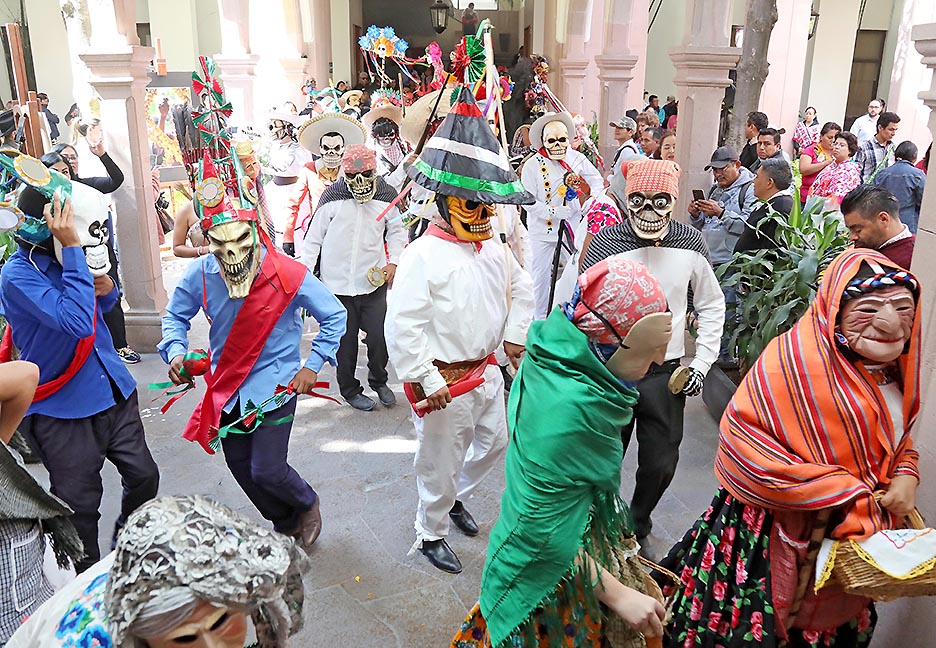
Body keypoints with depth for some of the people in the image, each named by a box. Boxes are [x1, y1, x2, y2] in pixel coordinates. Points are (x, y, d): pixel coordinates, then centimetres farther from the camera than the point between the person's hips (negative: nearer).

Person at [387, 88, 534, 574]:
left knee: (494, 443, 24)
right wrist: (427, 382, -23)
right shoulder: (422, 255, -21)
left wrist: (515, 336, 10)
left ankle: (455, 497, 49)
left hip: (486, 371, 8)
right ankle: (430, 534, 32)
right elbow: (403, 326, -24)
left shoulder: (493, 249, 3)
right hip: (444, 382, -8)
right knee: (441, 462, 8)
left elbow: (521, 289, 20)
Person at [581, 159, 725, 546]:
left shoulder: (690, 243, -4)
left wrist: (701, 364, 3)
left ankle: (637, 524, 39)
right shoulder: (605, 243, -11)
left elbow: (712, 305, 9)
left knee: (661, 464, 10)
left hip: (667, 374, 2)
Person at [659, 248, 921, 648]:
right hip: (777, 534, -7)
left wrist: (905, 474, -6)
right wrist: (843, 493, -27)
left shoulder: (896, 367, 0)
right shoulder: (798, 359, -26)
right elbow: (742, 438, -31)